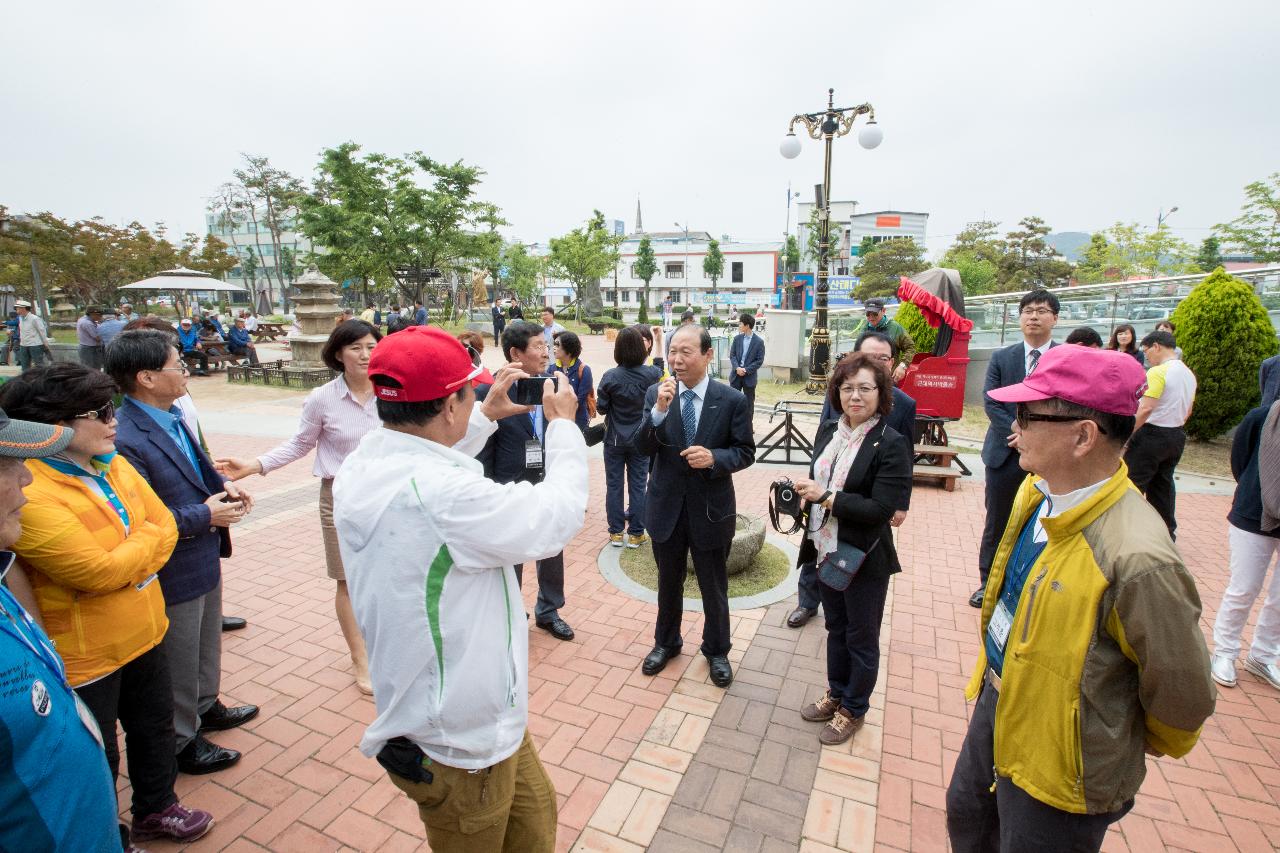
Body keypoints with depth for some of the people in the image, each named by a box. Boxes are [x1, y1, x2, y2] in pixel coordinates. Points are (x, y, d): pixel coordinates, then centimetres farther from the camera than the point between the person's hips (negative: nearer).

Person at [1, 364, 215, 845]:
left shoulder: (114, 465, -1)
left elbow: (166, 526, -1)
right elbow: (101, 572, -27)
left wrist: (129, 562, -17)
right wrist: (147, 538, -11)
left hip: (144, 634, 7)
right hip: (87, 656, -7)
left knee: (155, 725, 24)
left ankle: (157, 808, 47)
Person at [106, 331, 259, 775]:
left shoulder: (172, 415, 0)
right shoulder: (126, 440, -29)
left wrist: (222, 487, -4)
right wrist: (206, 515, -21)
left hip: (205, 559, 9)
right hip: (174, 575, -8)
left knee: (207, 644, 28)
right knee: (179, 664, 14)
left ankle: (205, 707, 51)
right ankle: (181, 742, 37)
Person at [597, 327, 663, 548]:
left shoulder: (610, 376, -14)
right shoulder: (650, 374, -9)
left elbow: (601, 407, -7)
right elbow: (661, 369, 16)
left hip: (615, 439, -1)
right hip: (641, 439, 1)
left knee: (614, 485, 10)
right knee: (638, 485, 9)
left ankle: (616, 532, 18)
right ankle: (635, 534, 15)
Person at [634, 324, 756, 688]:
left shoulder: (732, 399, -10)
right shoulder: (655, 393, -6)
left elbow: (745, 452, -5)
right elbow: (642, 448, -12)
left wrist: (714, 457, -25)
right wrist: (660, 410, -28)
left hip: (711, 508, -1)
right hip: (666, 506, 2)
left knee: (714, 587, 16)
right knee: (668, 582, 21)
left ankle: (716, 650, 40)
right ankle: (666, 642, 45)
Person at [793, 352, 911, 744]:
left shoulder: (891, 444, -19)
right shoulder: (828, 431, 1)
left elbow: (881, 509, -23)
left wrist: (825, 497, -23)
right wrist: (806, 492, -9)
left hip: (864, 559, -6)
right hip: (827, 551, 6)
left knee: (861, 638, 15)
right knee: (836, 628, 23)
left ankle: (854, 711, 35)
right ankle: (836, 695, 44)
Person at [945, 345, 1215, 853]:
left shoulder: (1136, 559, -34)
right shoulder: (1036, 491, -9)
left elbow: (1183, 695, -21)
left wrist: (1133, 747, 0)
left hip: (1058, 766, -7)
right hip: (996, 706, 7)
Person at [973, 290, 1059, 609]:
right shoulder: (1001, 358, 3)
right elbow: (990, 402, -4)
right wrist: (1018, 433, -16)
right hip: (1005, 453, 1)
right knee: (996, 523, 11)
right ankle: (988, 582, 25)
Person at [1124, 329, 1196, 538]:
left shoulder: (1157, 372, -17)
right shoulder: (1189, 374, 11)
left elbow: (1146, 408, -24)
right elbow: (1187, 411, 18)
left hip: (1152, 434, -8)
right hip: (1177, 436, 9)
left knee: (1133, 482, -2)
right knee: (1163, 484, 16)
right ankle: (1167, 532, 23)